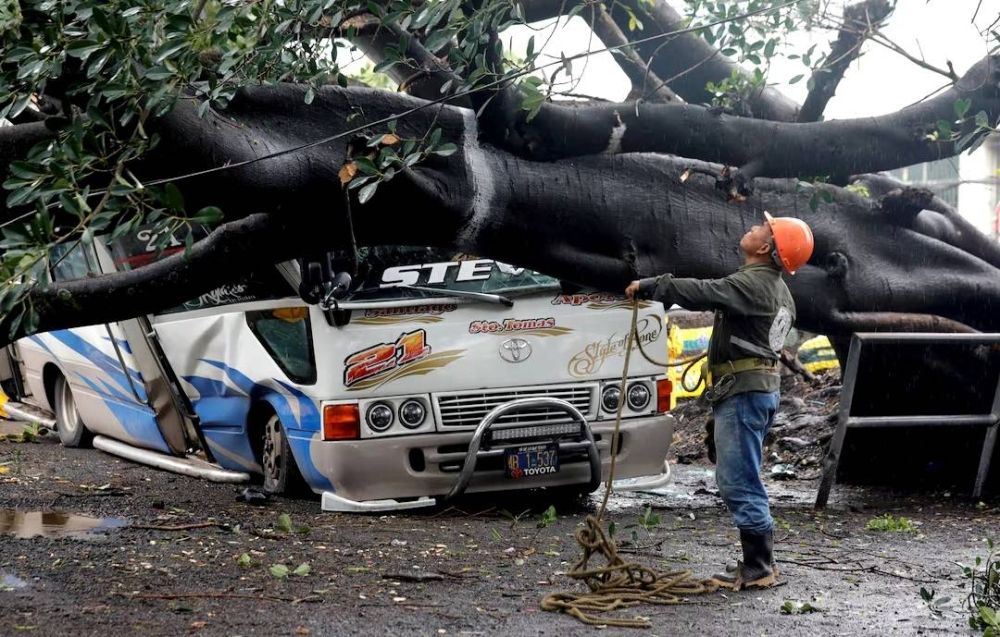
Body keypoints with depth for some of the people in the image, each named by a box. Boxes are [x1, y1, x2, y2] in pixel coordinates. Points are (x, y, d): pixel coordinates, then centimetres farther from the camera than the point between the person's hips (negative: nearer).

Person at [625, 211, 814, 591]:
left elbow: (702, 293, -27)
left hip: (743, 392, -11)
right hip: (762, 387, 11)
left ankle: (758, 569, -5)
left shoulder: (752, 284, -16)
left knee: (739, 482, -8)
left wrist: (649, 286, -18)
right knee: (741, 482, 15)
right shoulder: (778, 291, 17)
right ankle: (759, 563, 19)